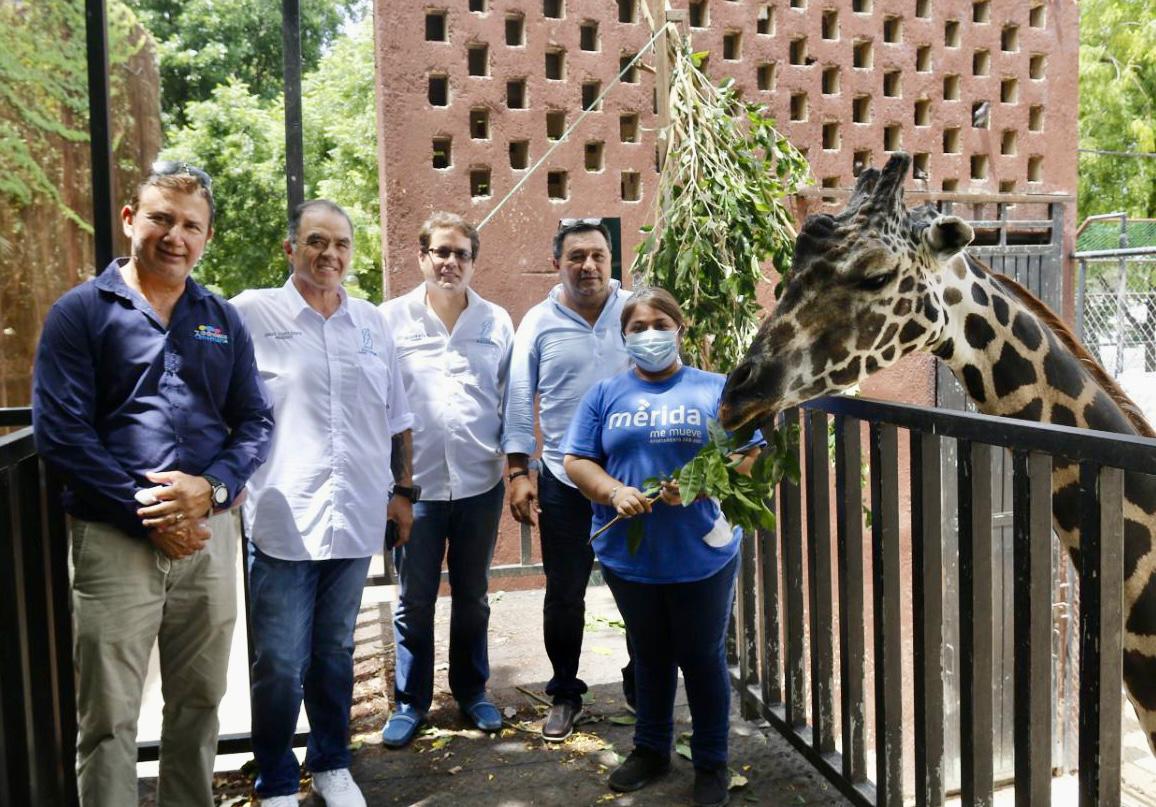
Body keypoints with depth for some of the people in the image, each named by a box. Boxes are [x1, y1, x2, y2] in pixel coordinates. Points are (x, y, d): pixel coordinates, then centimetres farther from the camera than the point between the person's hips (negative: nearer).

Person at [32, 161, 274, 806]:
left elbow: (257, 421, 8)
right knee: (109, 717, 3)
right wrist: (145, 513, -14)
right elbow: (60, 430, -9)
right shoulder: (80, 312, -1)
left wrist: (212, 488, -11)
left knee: (200, 700, 15)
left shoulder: (224, 320, 10)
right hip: (114, 537, -3)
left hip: (210, 533, 4)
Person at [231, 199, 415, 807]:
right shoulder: (251, 313, -2)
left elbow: (395, 419, 16)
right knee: (280, 665, 1)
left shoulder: (371, 323, 11)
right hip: (283, 522, -4)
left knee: (336, 654, 16)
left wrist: (402, 489, 16)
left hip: (355, 521, 4)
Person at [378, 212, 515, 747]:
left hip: (480, 483, 2)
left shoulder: (496, 322, 5)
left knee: (472, 596, 15)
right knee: (414, 600, 8)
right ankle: (409, 702, 24)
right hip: (415, 483, -2)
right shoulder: (391, 319, -1)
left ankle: (471, 692, 31)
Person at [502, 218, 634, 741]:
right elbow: (519, 400, 2)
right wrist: (518, 471, -3)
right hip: (564, 481, 0)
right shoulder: (539, 322, 0)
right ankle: (565, 693, 28)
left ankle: (642, 685, 33)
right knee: (564, 596, 10)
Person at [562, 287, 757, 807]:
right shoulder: (606, 394, 6)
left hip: (702, 555, -2)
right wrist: (614, 492, -18)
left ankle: (711, 762, 27)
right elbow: (576, 461, 2)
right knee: (649, 656, 18)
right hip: (628, 556, 2)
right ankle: (651, 749, 36)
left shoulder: (715, 389, 0)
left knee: (703, 657, 10)